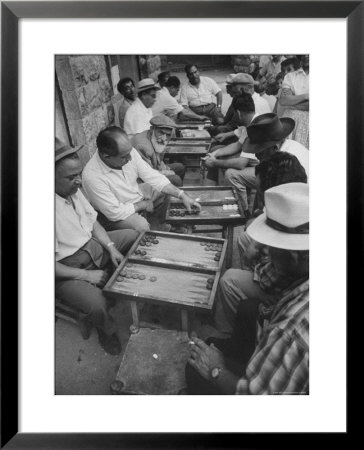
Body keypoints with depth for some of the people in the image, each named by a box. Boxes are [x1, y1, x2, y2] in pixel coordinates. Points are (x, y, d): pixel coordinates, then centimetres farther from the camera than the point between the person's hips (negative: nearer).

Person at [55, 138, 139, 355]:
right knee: (97, 303, -29)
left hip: (92, 246, 8)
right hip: (68, 269, -8)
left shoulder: (73, 189, -5)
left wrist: (111, 247, -6)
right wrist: (86, 275, -22)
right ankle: (107, 331, 8)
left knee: (137, 236, 7)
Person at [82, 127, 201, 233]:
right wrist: (143, 205, -17)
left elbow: (152, 176, -11)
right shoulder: (92, 176, -35)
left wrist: (182, 196, -17)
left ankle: (158, 227, 24)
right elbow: (115, 212, -30)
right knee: (141, 226, -29)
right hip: (115, 214, -7)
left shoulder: (128, 152, -18)